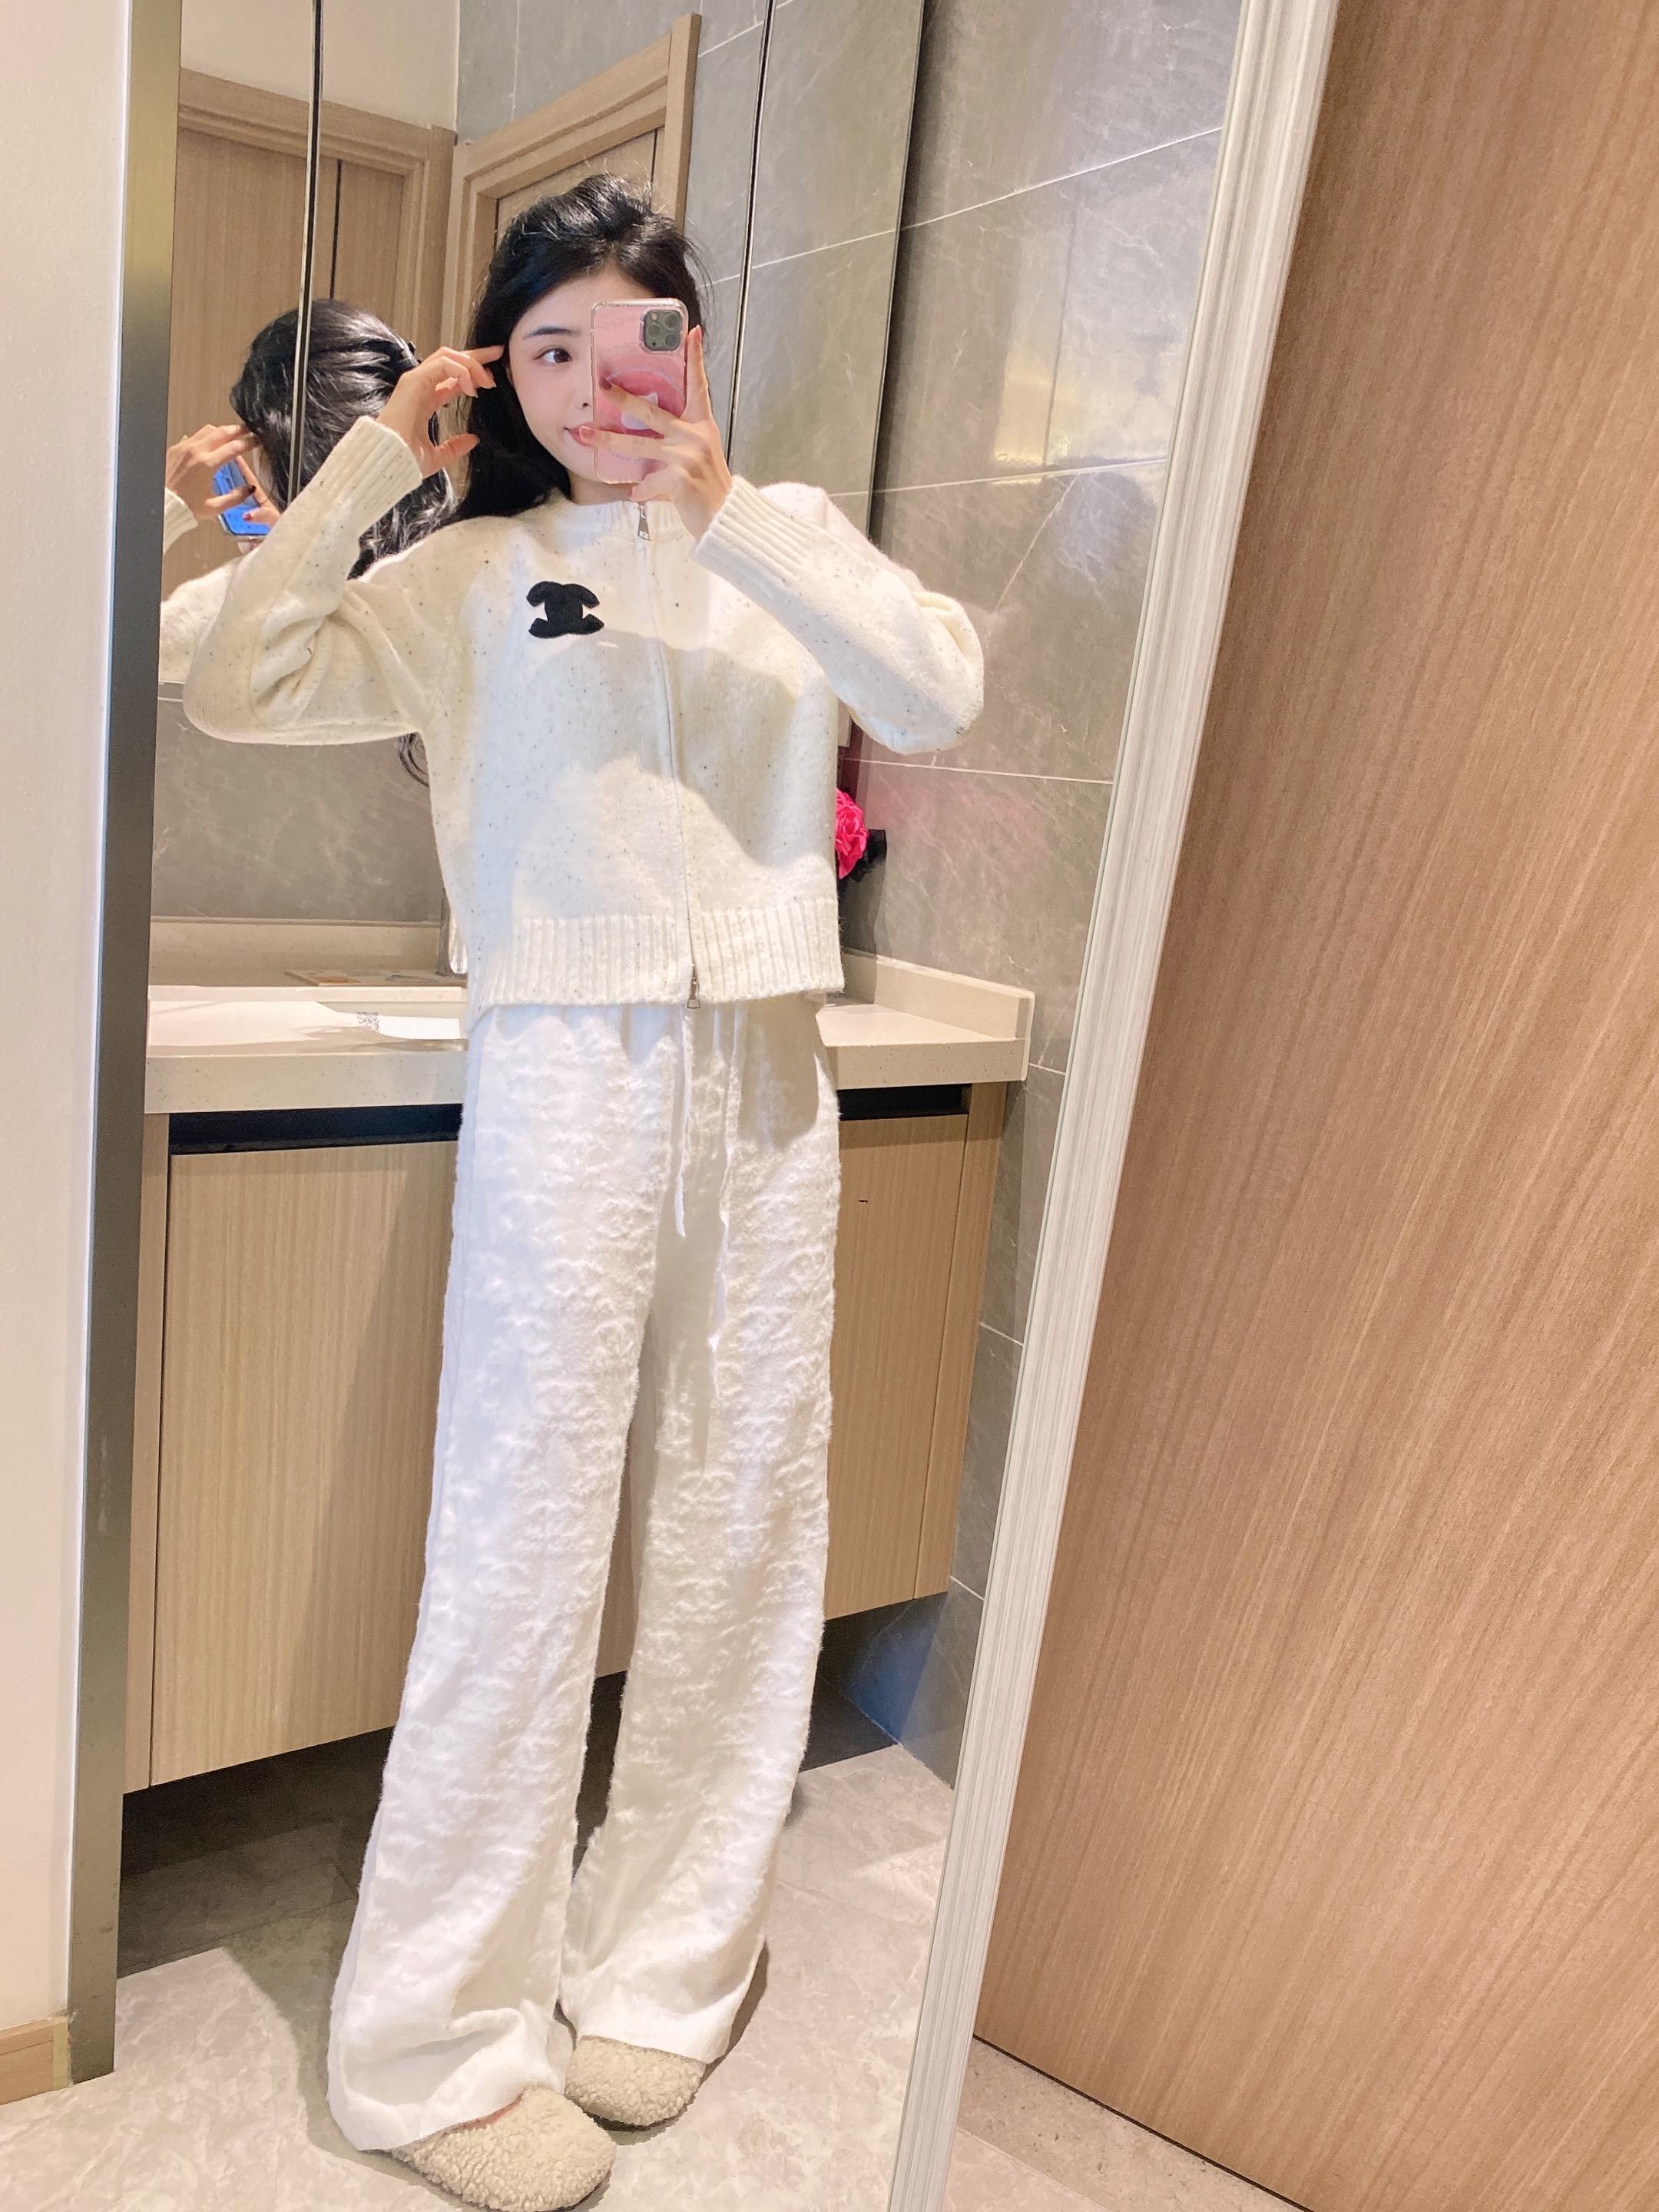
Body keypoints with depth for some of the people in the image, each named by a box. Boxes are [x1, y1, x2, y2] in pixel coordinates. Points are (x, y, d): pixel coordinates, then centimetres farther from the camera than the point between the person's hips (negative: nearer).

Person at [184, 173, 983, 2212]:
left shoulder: (786, 538, 14)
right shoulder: (468, 577, 8)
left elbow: (939, 694, -4)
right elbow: (237, 687, -3)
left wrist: (733, 514, -9)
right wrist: (376, 463, -4)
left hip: (765, 1074, 3)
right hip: (570, 1073, -3)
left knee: (743, 1529, 7)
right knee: (523, 1546, -2)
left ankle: (657, 1963, 27)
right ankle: (434, 2049, 14)